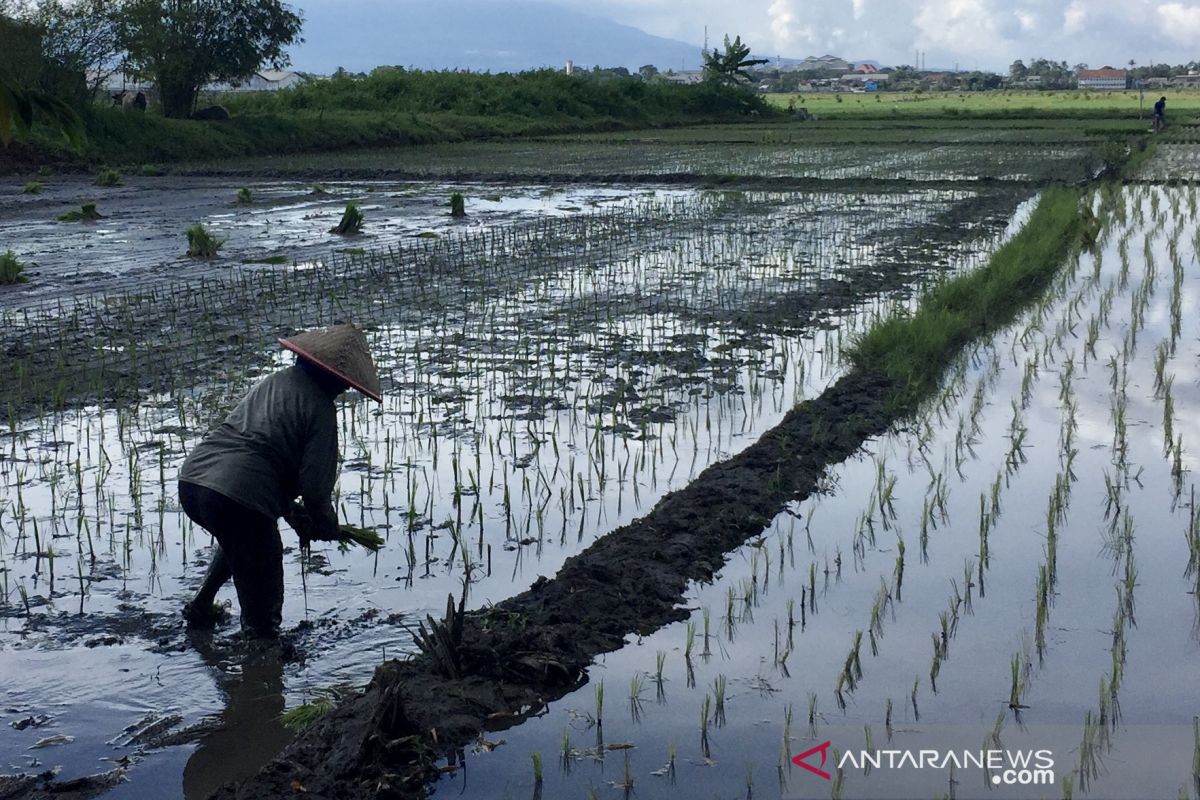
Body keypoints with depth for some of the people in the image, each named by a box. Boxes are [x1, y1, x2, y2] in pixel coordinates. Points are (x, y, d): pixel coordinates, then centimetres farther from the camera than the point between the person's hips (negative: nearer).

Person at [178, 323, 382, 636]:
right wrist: (326, 527, 15)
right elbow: (316, 484, -6)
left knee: (237, 540, 39)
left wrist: (291, 512, 29)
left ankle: (200, 607, 41)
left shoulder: (274, 382, 21)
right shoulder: (320, 409, -2)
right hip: (238, 498, -8)